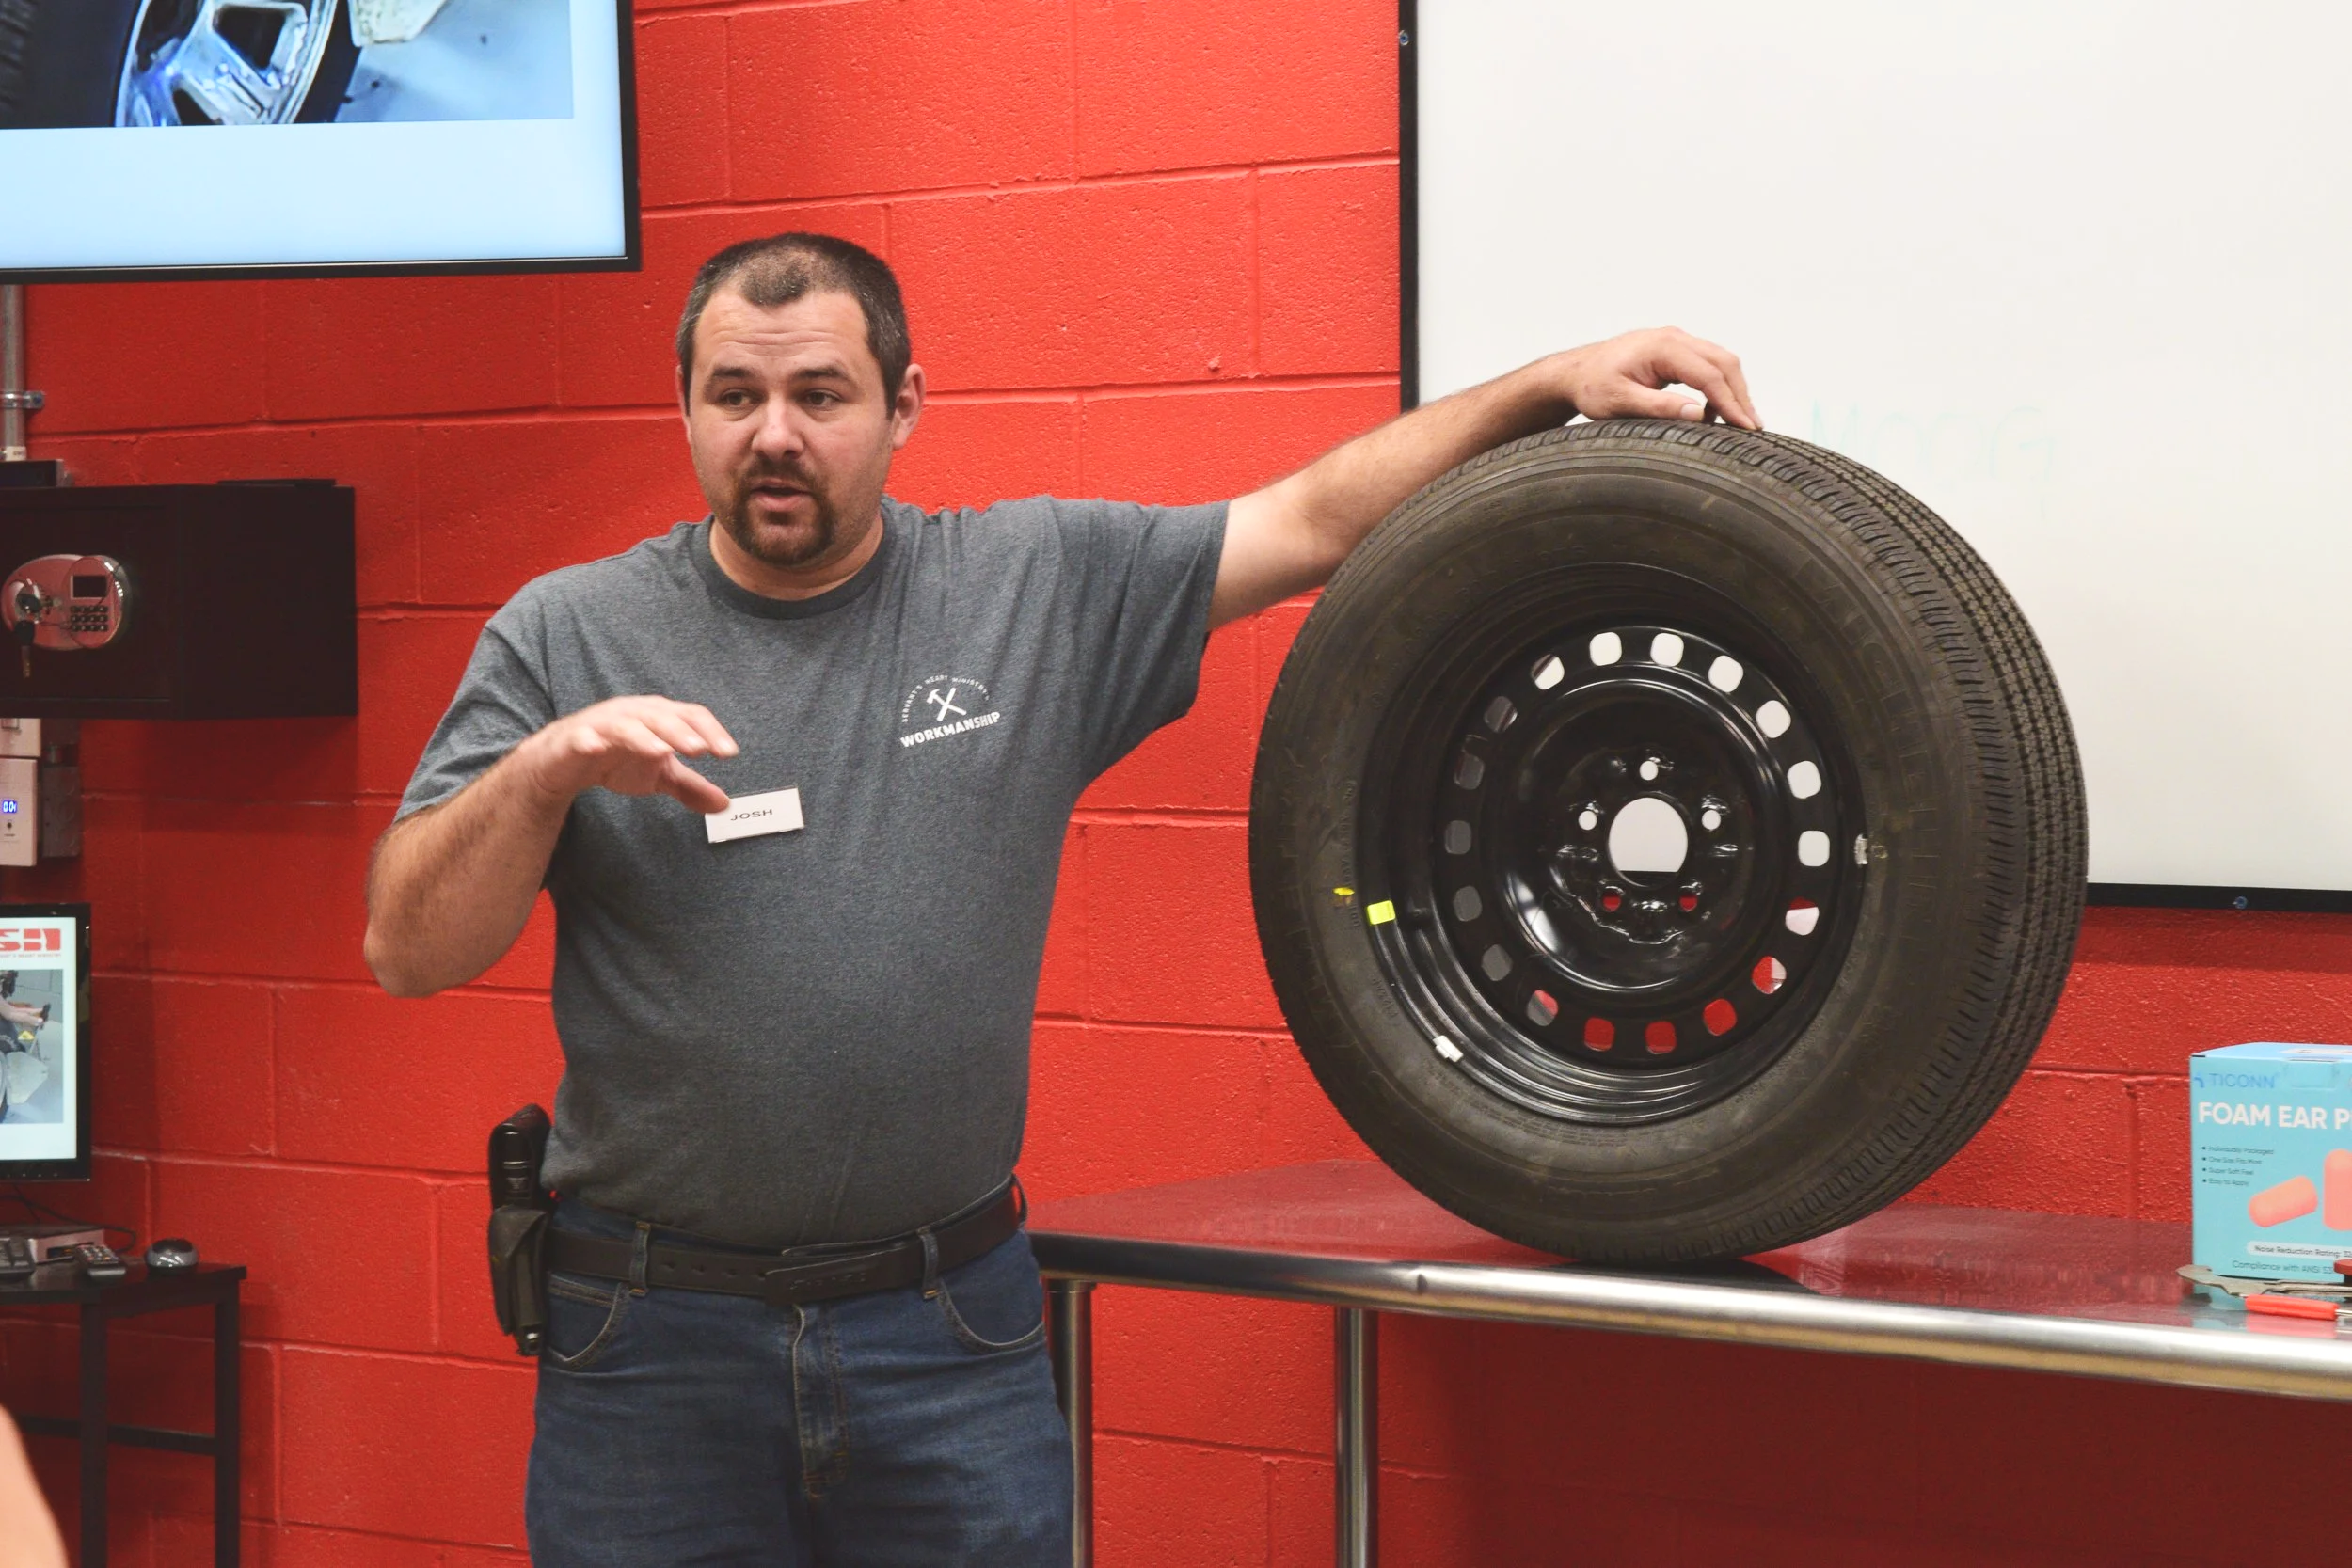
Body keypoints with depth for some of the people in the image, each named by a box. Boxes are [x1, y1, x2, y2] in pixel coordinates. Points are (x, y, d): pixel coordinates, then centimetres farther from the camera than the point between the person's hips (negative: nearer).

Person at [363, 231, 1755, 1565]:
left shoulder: (1042, 588, 5)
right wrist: (545, 765, -19)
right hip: (653, 1345, -1)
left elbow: (1318, 522, 8)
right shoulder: (567, 635, 1)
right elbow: (411, 949, -3)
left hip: (952, 1333, 1)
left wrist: (1556, 384, 2)